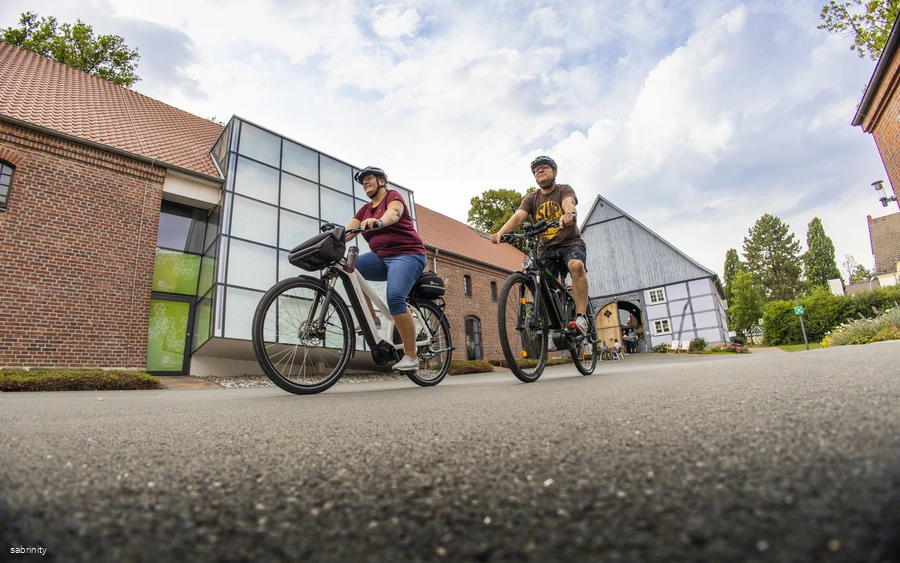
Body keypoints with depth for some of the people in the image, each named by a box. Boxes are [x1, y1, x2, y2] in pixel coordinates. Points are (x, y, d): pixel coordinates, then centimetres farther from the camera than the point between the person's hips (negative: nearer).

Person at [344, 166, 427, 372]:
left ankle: (411, 356, -16)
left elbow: (393, 213, -24)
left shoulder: (393, 195, 0)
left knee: (394, 298, -27)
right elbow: (347, 232, 4)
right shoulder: (365, 210, 18)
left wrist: (378, 221, -47)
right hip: (382, 257, 6)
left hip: (406, 255, -6)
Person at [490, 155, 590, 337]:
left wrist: (569, 214, -53)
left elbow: (568, 203, -27)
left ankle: (581, 317, -32)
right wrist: (500, 233, -34)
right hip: (547, 248, 4)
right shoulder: (531, 198, 6)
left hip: (570, 243, -3)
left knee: (576, 265, -34)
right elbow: (517, 217, -13)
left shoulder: (564, 190, -2)